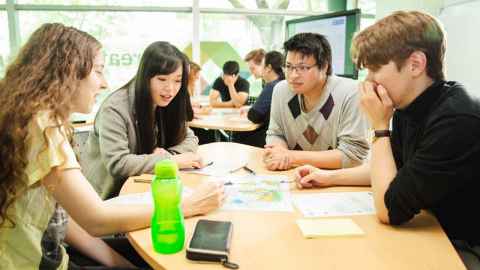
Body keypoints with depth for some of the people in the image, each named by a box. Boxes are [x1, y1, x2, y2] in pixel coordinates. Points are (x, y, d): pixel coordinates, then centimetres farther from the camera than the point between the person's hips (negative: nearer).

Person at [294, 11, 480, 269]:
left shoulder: (457, 121, -30)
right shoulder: (409, 107, -3)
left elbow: (389, 209, -26)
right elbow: (392, 168, 14)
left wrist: (379, 126, -21)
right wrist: (330, 176, 4)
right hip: (437, 230, 7)